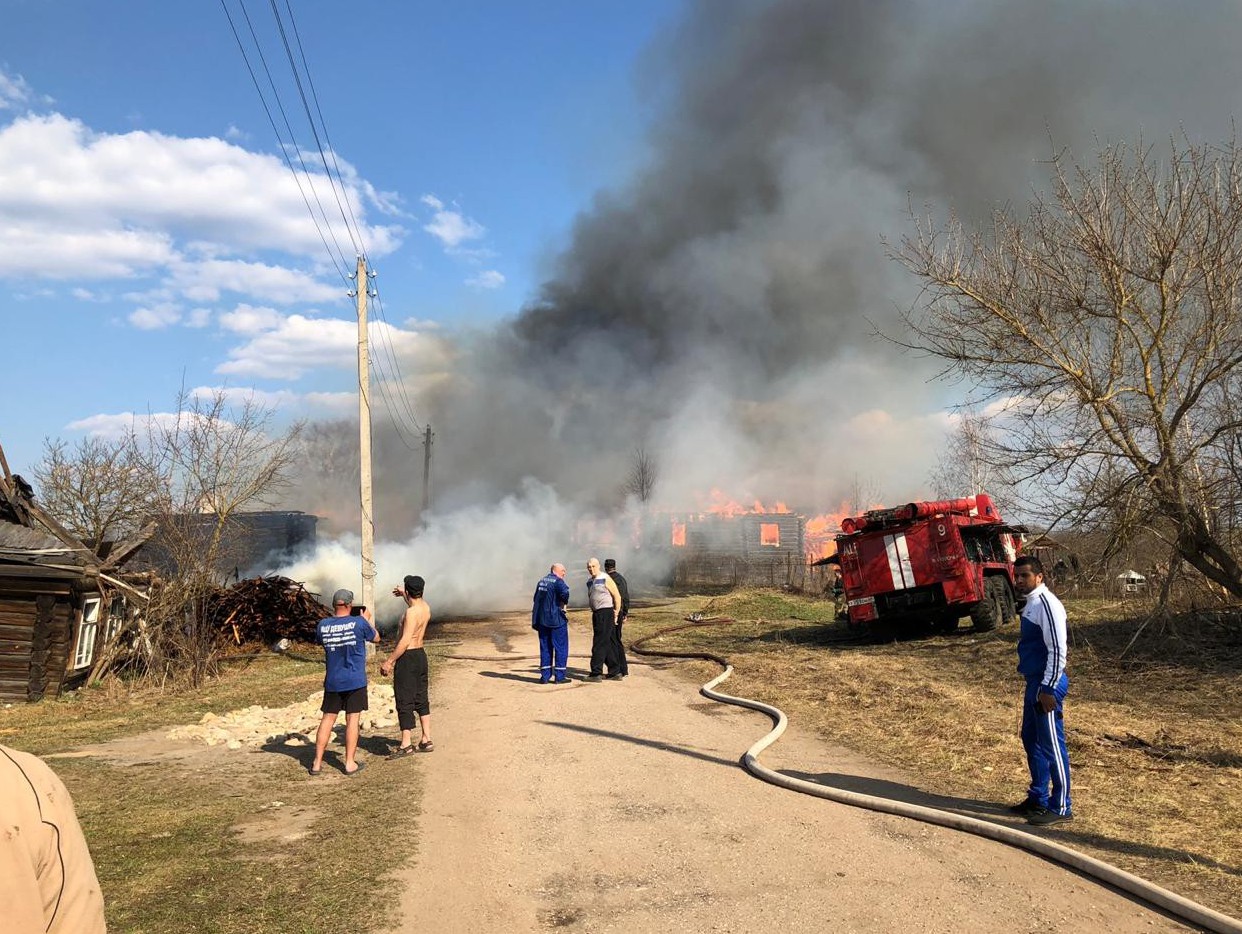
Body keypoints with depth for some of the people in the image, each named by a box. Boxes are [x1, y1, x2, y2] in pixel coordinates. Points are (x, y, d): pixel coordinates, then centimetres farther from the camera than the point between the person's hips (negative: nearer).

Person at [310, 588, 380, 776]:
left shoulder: (323, 625, -3)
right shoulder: (359, 623, -12)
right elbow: (376, 638, 5)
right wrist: (367, 619, 19)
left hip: (332, 681, 3)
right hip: (355, 681, -3)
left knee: (327, 719, 11)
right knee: (352, 720, 3)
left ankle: (317, 763, 15)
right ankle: (350, 764, 9)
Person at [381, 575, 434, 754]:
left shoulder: (411, 612, -20)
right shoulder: (425, 607, 6)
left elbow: (405, 641, -24)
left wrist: (389, 661, -20)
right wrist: (404, 595, 37)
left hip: (408, 657, -9)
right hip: (421, 654, 9)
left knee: (404, 701, -3)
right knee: (421, 699, 13)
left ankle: (406, 744, -1)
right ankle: (426, 741, 17)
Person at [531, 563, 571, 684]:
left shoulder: (541, 581, 15)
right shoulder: (557, 581, -11)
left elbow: (536, 599, 22)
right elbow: (565, 593, -30)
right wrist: (564, 603, -11)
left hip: (541, 619, 7)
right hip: (556, 619, -7)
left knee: (545, 647, 12)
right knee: (560, 647, 2)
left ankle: (545, 676, 13)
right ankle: (560, 676, 3)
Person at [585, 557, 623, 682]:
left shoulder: (605, 579, -8)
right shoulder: (589, 581, 15)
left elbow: (617, 596, -9)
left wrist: (616, 614, -9)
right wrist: (593, 613, 16)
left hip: (605, 613, -8)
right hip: (596, 614, 8)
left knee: (599, 644, -8)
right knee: (606, 644, 11)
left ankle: (596, 673, -5)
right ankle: (615, 672, 18)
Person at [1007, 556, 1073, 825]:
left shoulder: (1047, 604, -18)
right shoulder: (1031, 603, 12)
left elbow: (1058, 651, -22)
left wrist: (1048, 689, -22)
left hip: (1047, 684, -10)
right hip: (1034, 682, 10)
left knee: (1052, 745, -1)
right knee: (1031, 739, 18)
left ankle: (1061, 808, 10)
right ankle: (1038, 797, 30)